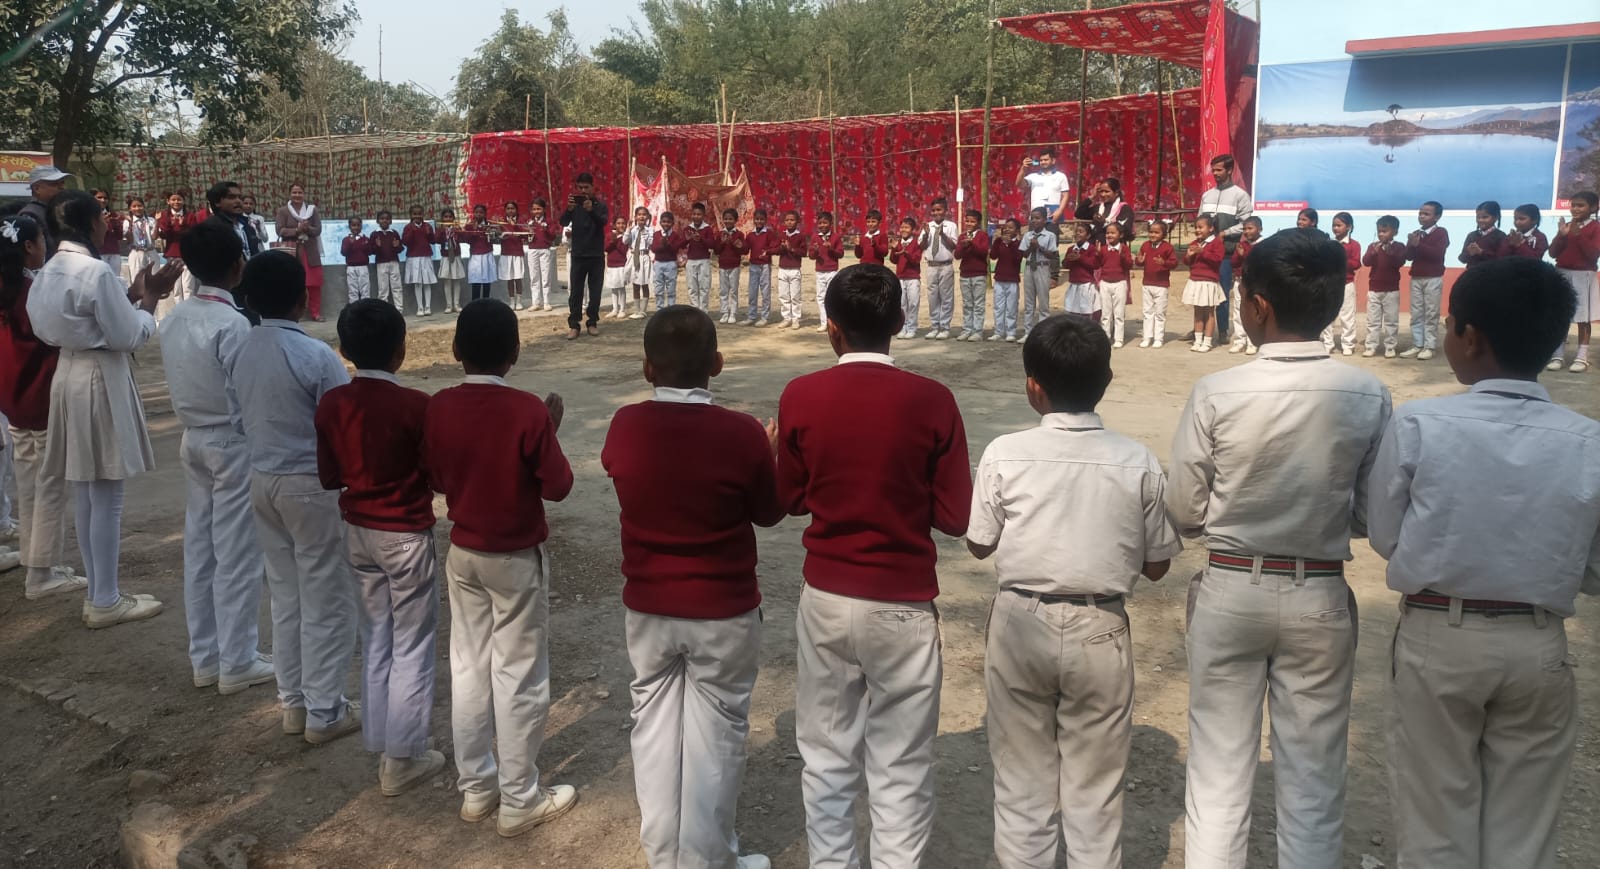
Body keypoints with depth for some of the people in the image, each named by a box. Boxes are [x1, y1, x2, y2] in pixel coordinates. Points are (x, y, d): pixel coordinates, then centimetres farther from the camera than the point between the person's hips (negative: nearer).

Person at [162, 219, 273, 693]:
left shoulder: (174, 318, 3)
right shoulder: (232, 324, -21)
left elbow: (179, 383, 8)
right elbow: (247, 397, -19)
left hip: (193, 439, 8)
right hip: (234, 444, -8)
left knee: (199, 548, 14)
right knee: (237, 555, 2)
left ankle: (205, 657, 24)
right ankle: (237, 663, 12)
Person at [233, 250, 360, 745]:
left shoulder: (241, 352, 2)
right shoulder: (316, 356, -19)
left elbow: (244, 418, 10)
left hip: (262, 480, 7)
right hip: (311, 484, -7)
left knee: (285, 594, 17)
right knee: (325, 600, 5)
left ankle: (293, 702, 28)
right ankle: (323, 712, 13)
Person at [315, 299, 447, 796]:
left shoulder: (330, 404, -4)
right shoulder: (415, 405, -20)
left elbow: (329, 477, 4)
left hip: (358, 532, 6)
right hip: (406, 536, -5)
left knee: (377, 641, 18)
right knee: (411, 648, 6)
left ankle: (381, 747, 27)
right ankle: (403, 759, 14)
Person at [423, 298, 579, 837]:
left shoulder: (438, 407, -6)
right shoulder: (529, 410, -20)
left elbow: (436, 480, 5)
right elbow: (558, 487, -12)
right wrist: (549, 430, -1)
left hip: (463, 554, 5)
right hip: (517, 559, -5)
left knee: (468, 668, 15)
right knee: (519, 678, 5)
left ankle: (474, 788, 27)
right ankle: (519, 801, 15)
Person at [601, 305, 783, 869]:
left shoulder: (623, 427, -10)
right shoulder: (742, 434, -20)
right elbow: (769, 513, -3)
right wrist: (769, 451, 14)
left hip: (648, 608, 3)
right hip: (724, 612, -3)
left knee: (654, 726, 18)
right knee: (716, 735, 12)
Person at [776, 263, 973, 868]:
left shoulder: (800, 397, -8)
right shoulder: (932, 401, -12)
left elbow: (790, 500, 3)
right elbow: (955, 519, -7)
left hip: (826, 601, 2)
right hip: (903, 607, -2)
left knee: (827, 756, 17)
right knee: (901, 767, 11)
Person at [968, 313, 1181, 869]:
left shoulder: (1004, 454, -11)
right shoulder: (1138, 462, -9)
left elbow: (979, 545, -1)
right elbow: (1157, 566, -1)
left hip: (1021, 626, 0)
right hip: (1099, 631, 0)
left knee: (1022, 780, 16)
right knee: (1095, 791, 14)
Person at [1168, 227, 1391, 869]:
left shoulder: (1216, 394, -15)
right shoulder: (1368, 396, -9)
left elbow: (1184, 512, -8)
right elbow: (1373, 516, -1)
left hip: (1230, 592, -1)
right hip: (1321, 598, 2)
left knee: (1219, 773, 11)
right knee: (1313, 779, 14)